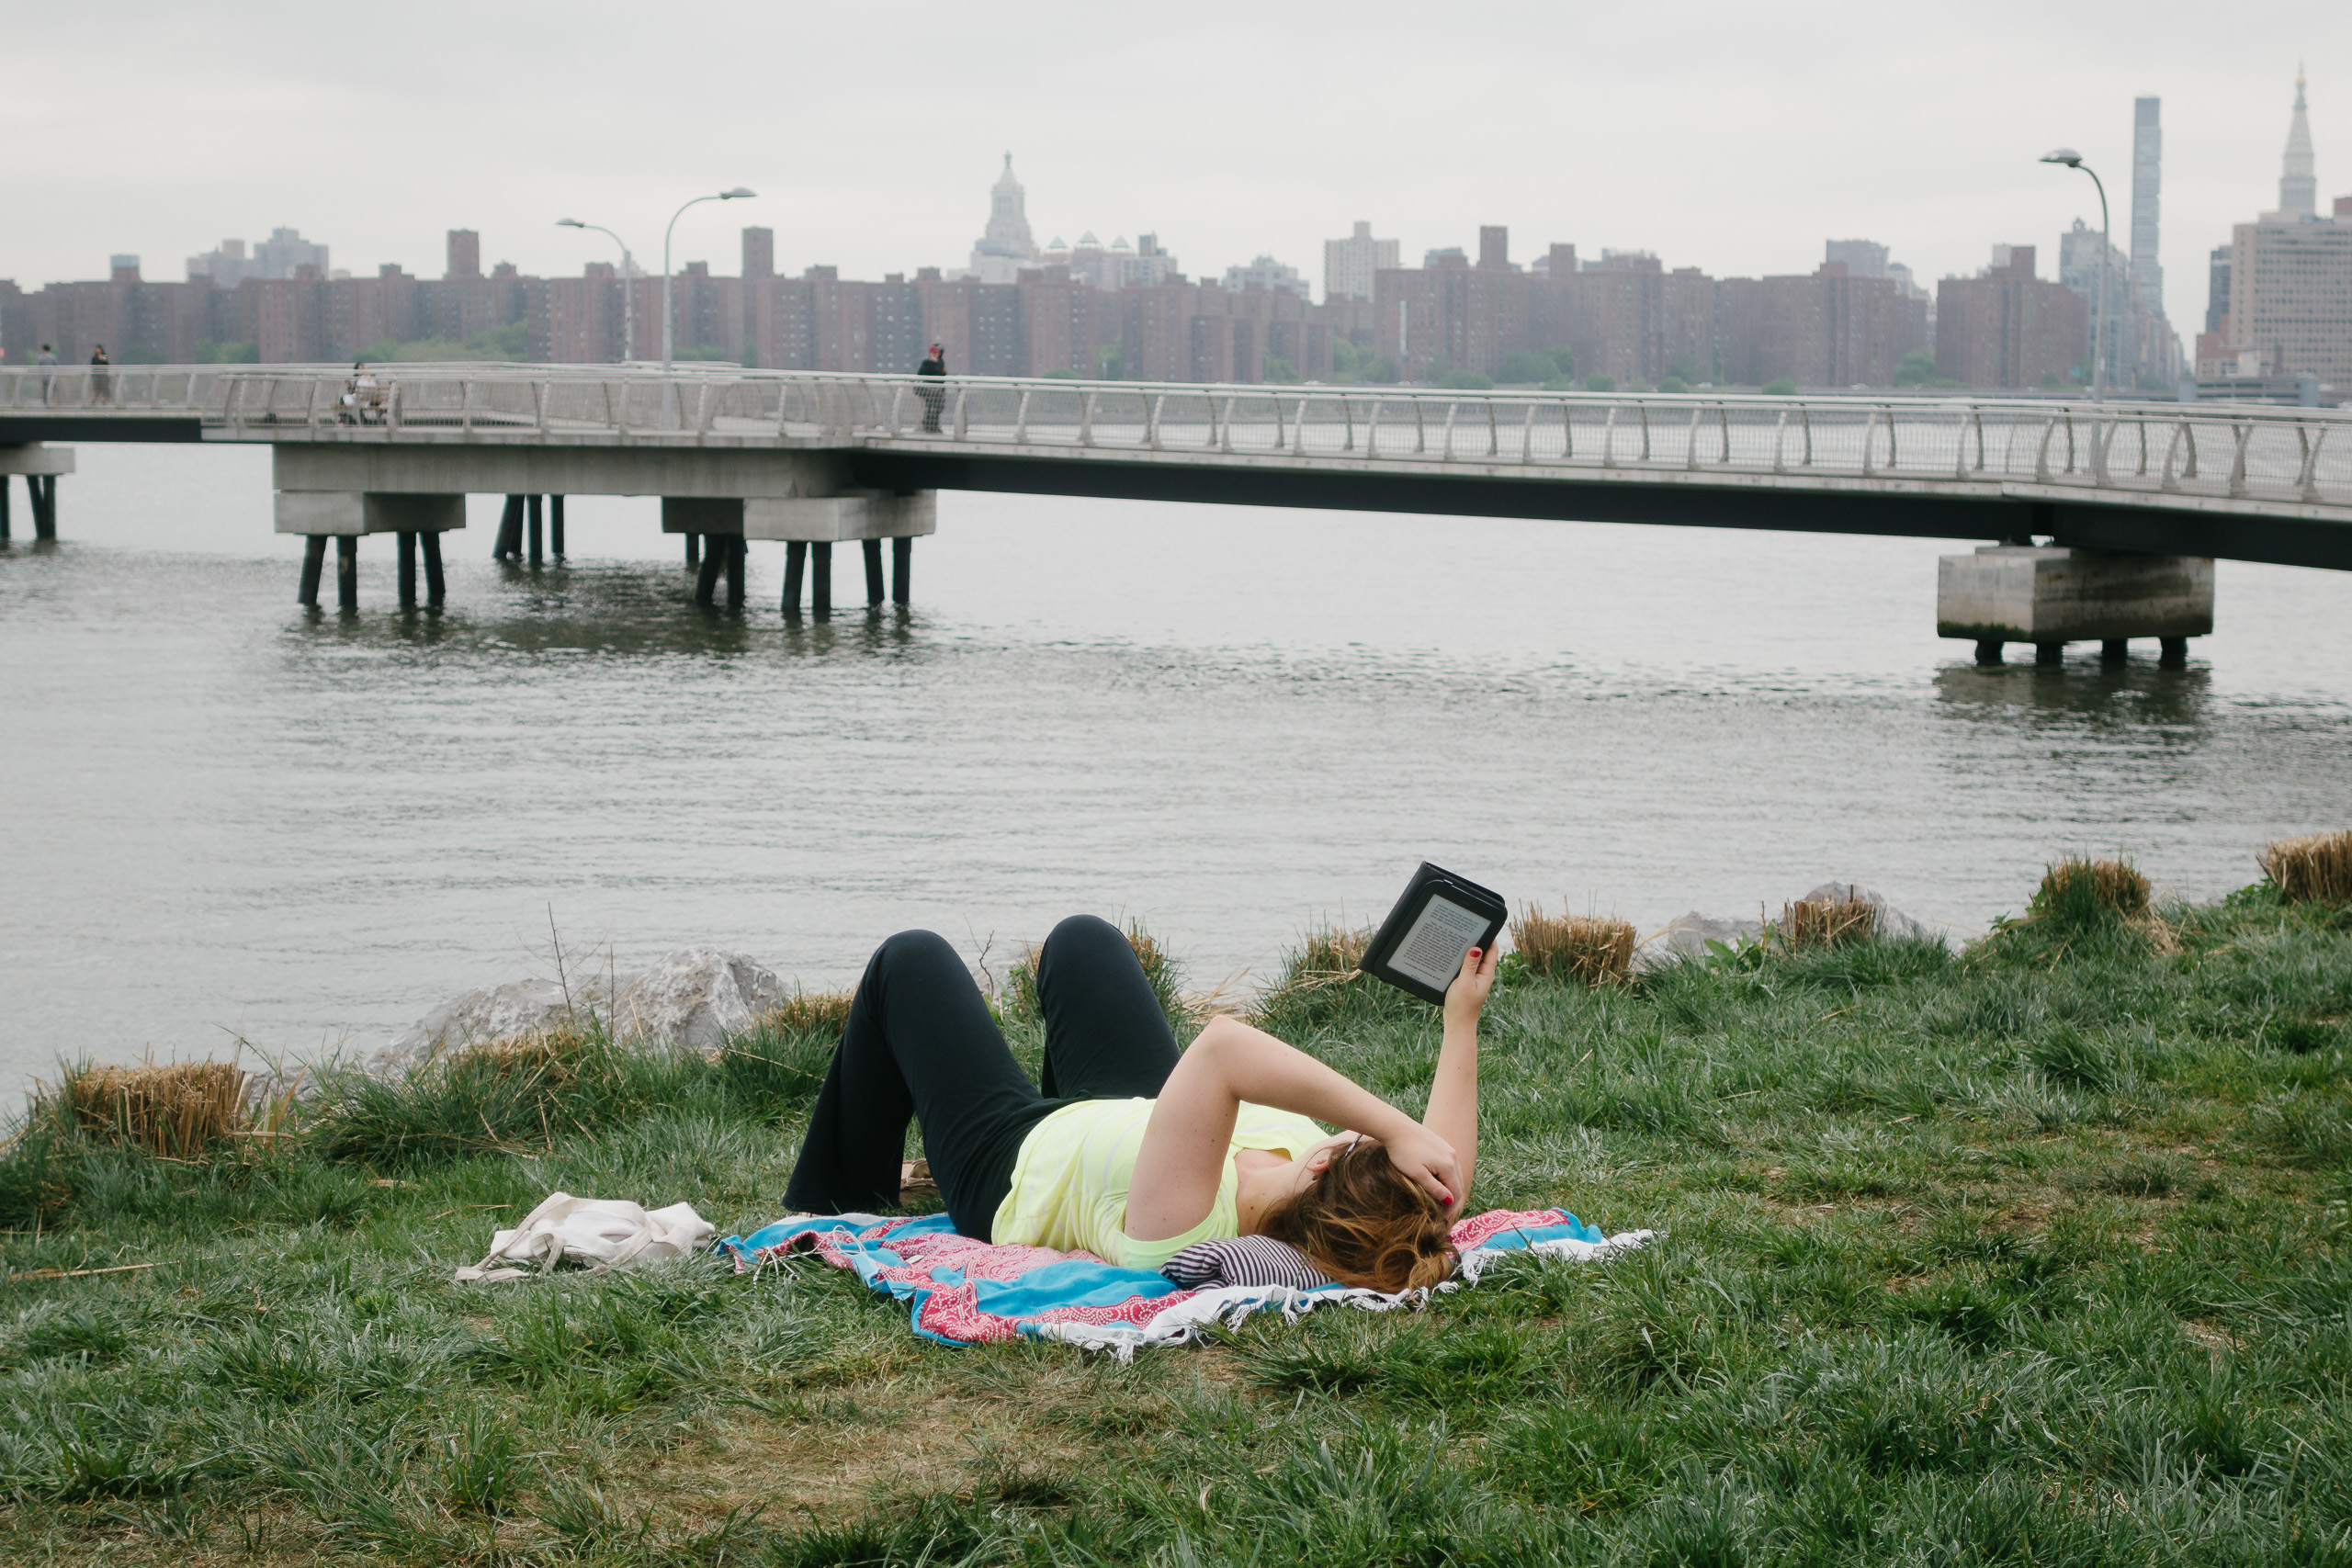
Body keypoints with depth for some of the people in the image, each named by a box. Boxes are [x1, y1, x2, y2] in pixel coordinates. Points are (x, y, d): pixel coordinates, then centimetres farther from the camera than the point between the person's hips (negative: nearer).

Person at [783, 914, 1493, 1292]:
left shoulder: (1180, 1226, -51)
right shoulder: (1357, 1232, -38)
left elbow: (1221, 1048, -65)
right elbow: (1450, 1176, -19)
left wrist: (1391, 1124, -66)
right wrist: (1462, 1020, -23)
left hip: (1009, 1167, -5)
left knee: (910, 958, 17)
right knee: (1079, 938, 28)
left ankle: (839, 1212, 40)